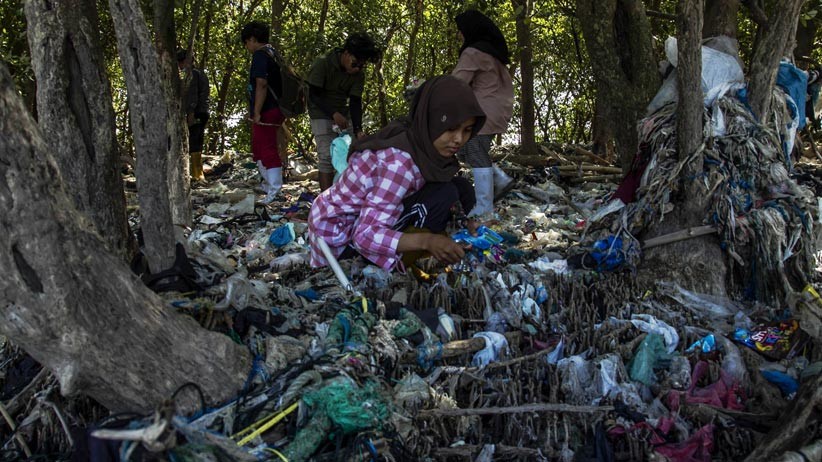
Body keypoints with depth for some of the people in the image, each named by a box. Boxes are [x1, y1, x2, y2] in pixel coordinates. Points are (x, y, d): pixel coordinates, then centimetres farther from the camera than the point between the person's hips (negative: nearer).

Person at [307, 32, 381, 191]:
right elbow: (314, 94, -17)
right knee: (327, 156, -15)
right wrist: (334, 114, -30)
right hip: (322, 114, -5)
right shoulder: (322, 63, -19)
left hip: (343, 114, 5)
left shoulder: (358, 75, -6)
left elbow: (355, 102, -9)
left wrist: (358, 130, -23)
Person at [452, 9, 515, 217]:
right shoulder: (492, 50, 18)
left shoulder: (473, 52, -13)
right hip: (496, 109, 10)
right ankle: (501, 179, 15)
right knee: (466, 150, 16)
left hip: (485, 112, -10)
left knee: (477, 156, -5)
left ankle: (483, 207, -2)